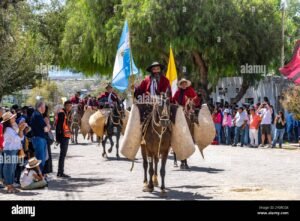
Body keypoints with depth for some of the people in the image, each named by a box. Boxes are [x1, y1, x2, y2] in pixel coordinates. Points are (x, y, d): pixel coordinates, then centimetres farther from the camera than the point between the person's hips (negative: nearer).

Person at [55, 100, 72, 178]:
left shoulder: (67, 113, 17)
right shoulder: (62, 113, -13)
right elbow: (59, 125, -19)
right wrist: (59, 136, -23)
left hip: (66, 136, 10)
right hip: (63, 136, -10)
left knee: (63, 154, 14)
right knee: (63, 154, -8)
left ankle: (60, 172, 21)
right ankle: (61, 172, -5)